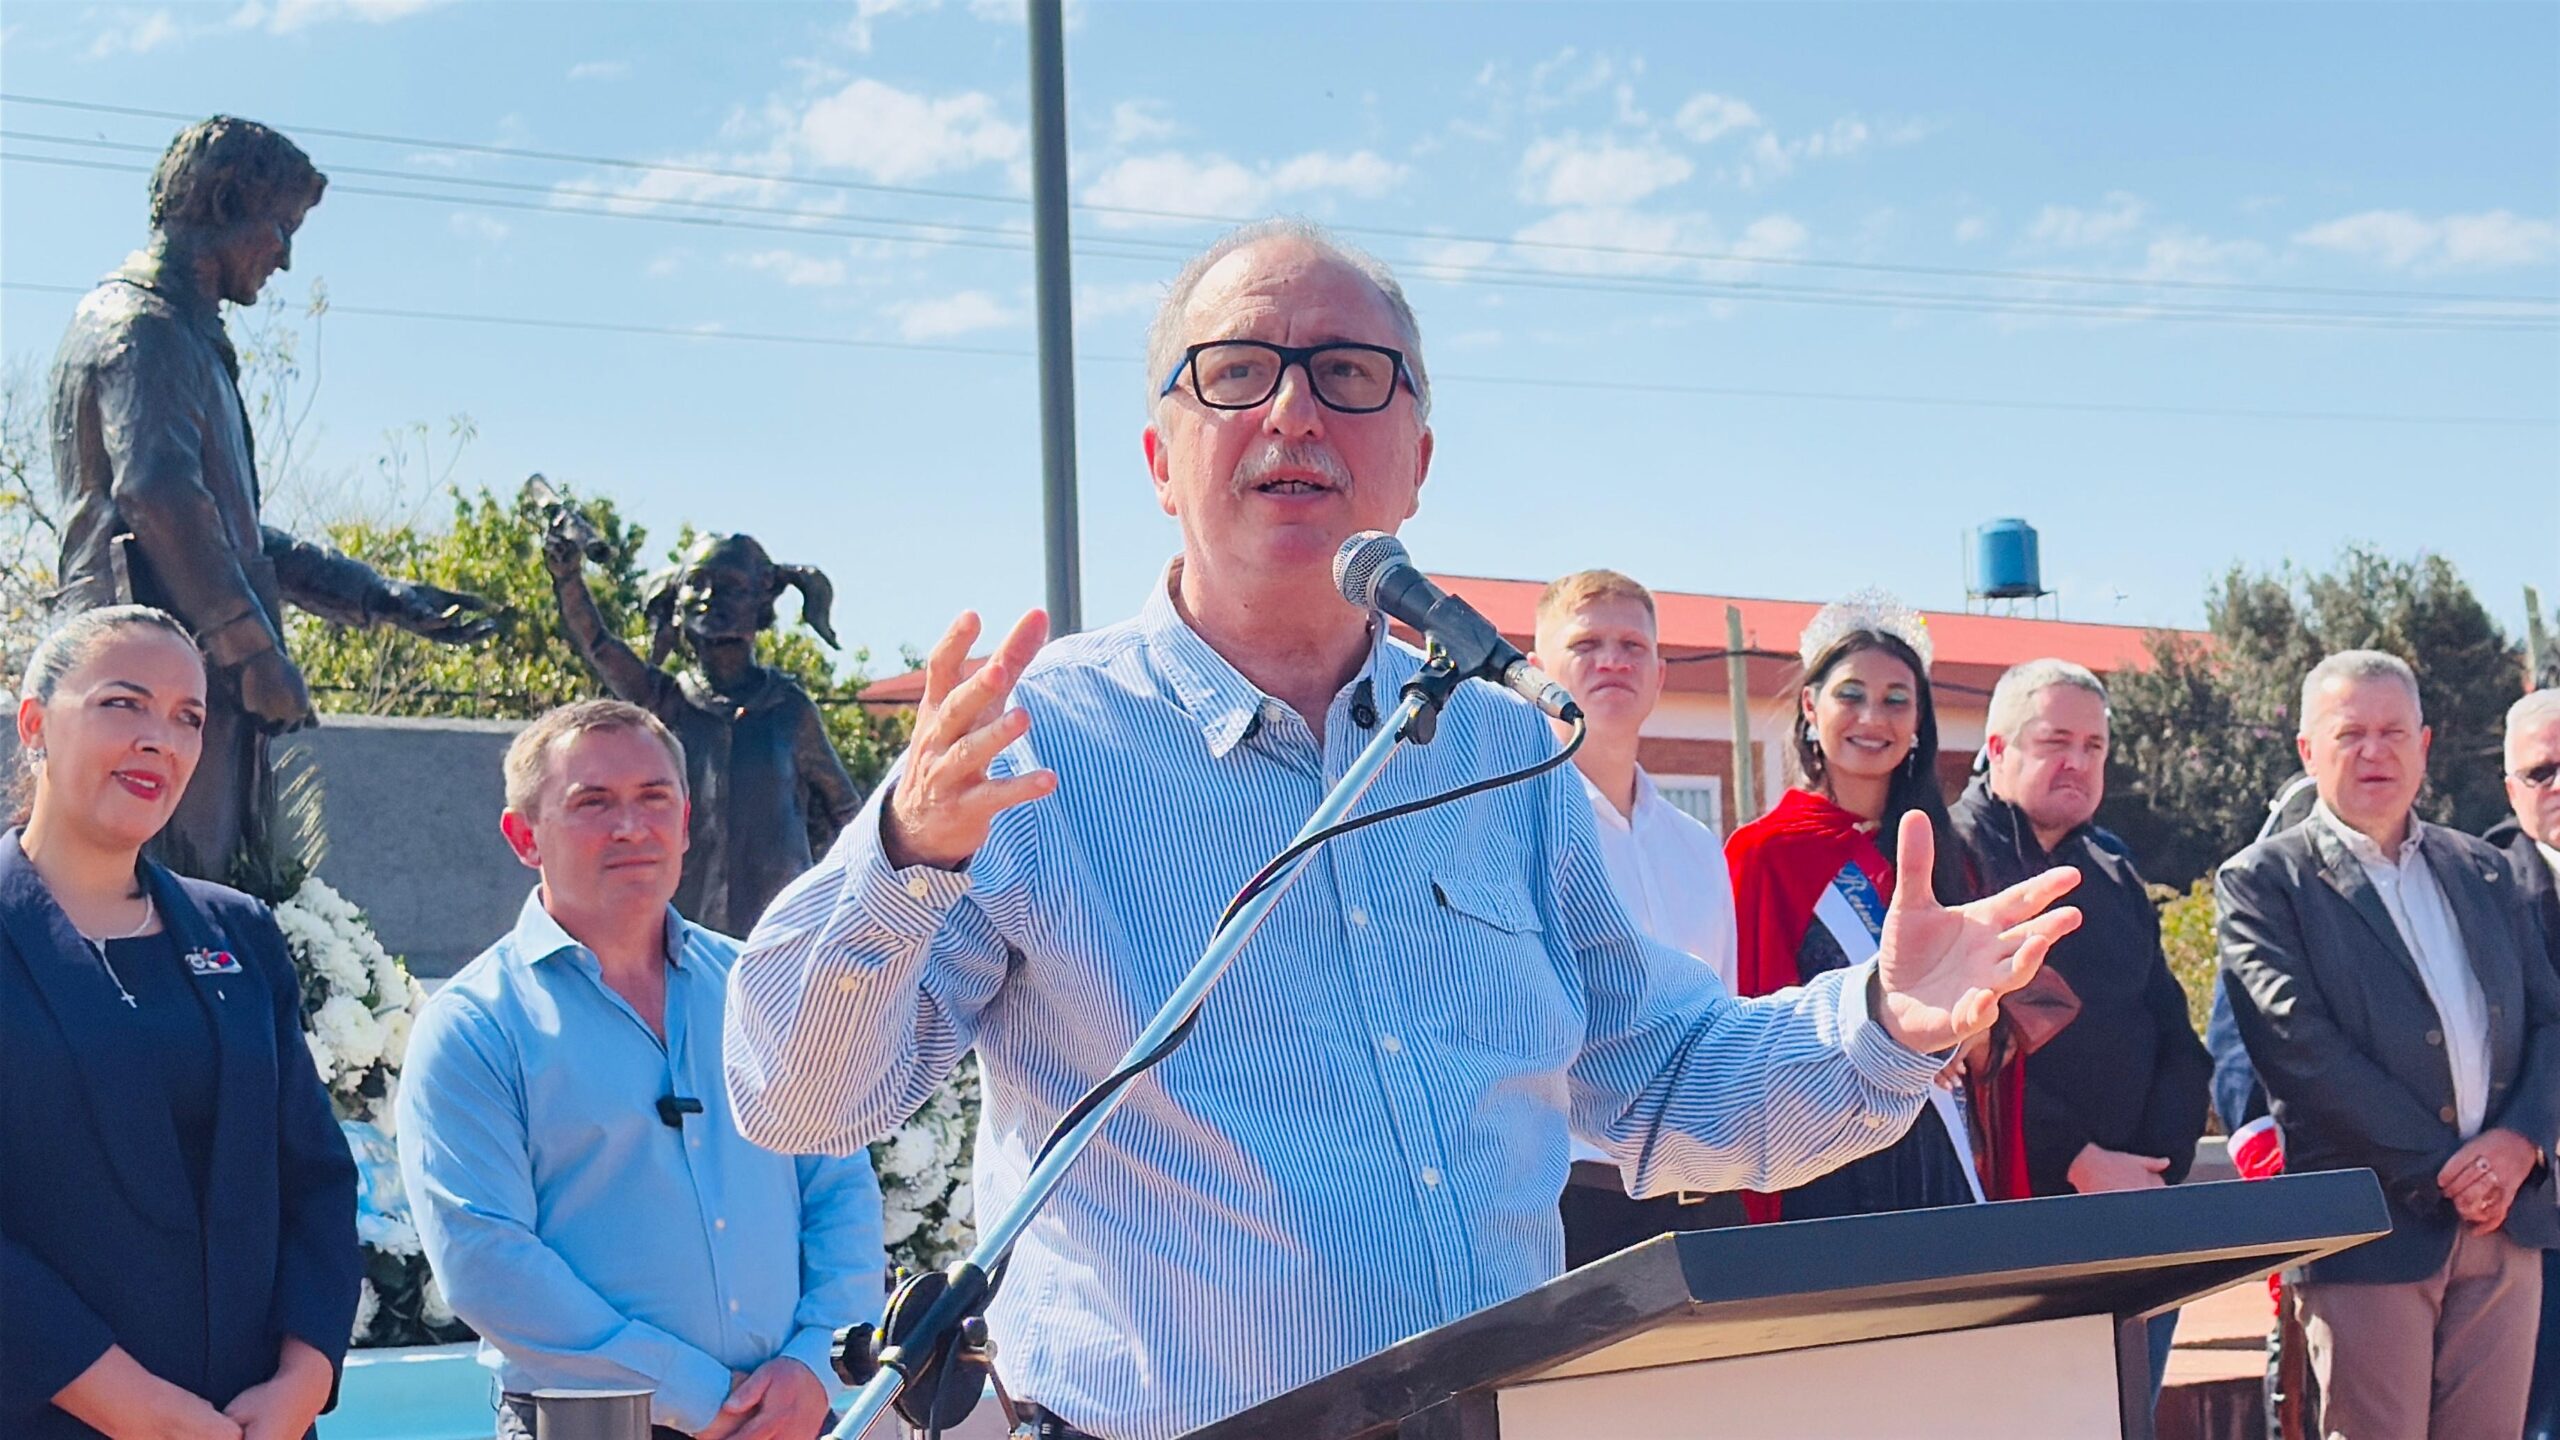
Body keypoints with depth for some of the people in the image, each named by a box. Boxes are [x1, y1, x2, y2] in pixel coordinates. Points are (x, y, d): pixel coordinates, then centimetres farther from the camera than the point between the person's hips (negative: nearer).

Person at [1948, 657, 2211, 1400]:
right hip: (2008, 1213, -6)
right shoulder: (1953, 857, -4)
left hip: (2137, 1211, 6)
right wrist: (2081, 1163, -16)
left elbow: (2177, 1040, 15)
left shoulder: (2116, 873, 18)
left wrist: (2158, 1166, -2)